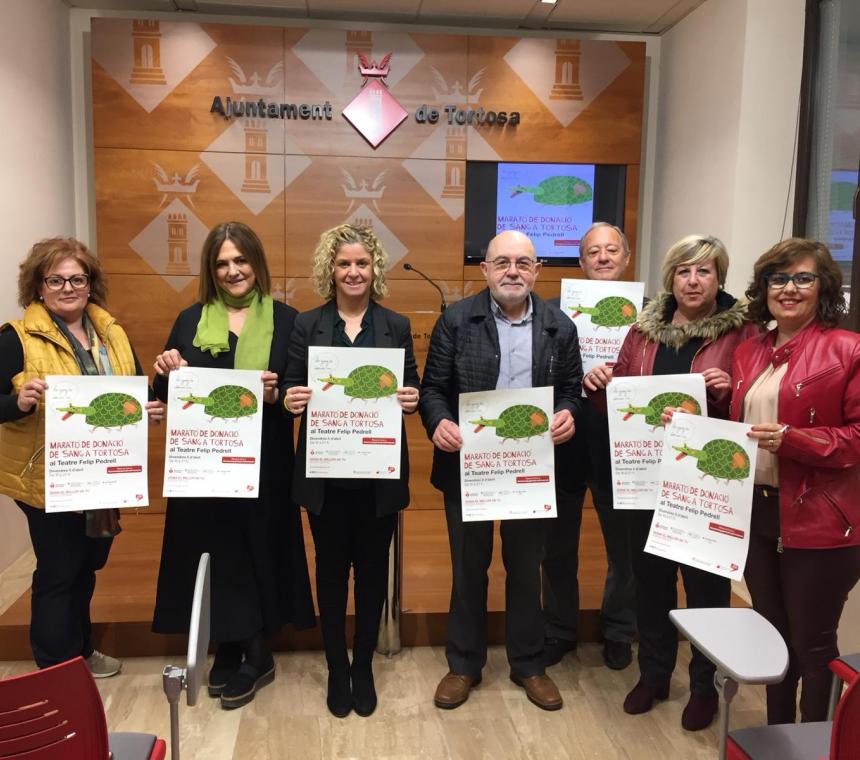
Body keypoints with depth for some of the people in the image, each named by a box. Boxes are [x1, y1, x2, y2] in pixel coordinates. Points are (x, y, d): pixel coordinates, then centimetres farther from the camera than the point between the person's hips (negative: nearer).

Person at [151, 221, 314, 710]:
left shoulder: (286, 319, 1)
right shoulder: (190, 321, 8)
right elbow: (167, 394, 9)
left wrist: (276, 393, -21)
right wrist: (169, 374, -12)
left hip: (263, 464, -2)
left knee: (259, 552, 5)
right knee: (214, 552, 8)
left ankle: (252, 654, 24)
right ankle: (231, 651, 26)